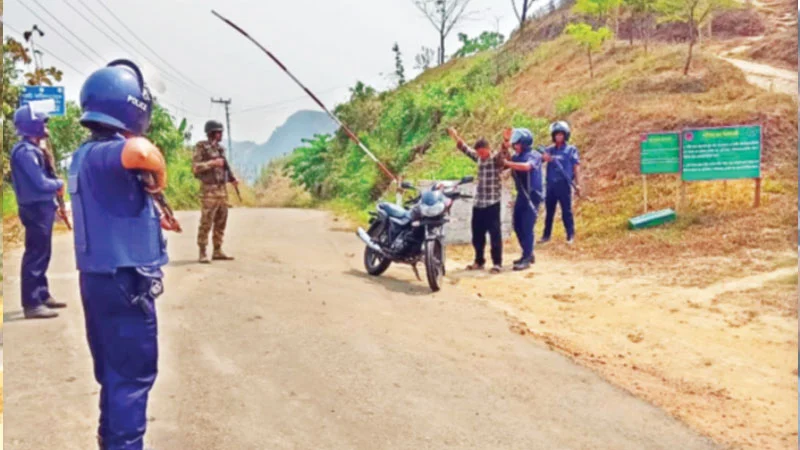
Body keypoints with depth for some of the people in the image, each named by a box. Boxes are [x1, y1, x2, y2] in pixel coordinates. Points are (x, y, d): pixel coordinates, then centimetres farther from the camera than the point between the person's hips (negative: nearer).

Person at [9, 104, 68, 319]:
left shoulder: (33, 149, 14)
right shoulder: (25, 151, -18)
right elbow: (40, 184, -22)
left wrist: (55, 184, -1)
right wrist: (59, 184, -6)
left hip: (42, 208, 10)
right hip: (36, 209, -10)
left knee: (41, 254, 16)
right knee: (36, 255, -7)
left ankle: (42, 295, 27)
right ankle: (31, 303, -2)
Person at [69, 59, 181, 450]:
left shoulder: (87, 154, 11)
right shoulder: (106, 153, -20)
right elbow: (140, 151, -45)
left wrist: (155, 218, 36)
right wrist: (159, 174, -23)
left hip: (103, 277, 10)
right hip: (123, 280, -10)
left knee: (114, 369, 22)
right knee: (133, 373, 1)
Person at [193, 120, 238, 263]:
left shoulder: (220, 148, 16)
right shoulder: (201, 147, -6)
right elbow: (195, 167, -14)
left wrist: (232, 179, 7)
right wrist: (212, 163, -19)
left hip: (222, 190, 7)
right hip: (209, 190, -7)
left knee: (221, 222, 8)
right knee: (206, 222, -6)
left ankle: (217, 251, 14)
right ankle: (203, 253, -1)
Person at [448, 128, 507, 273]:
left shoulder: (497, 158, -7)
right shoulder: (479, 158, 12)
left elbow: (504, 152, -27)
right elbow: (466, 149, 24)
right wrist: (456, 137, 22)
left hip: (492, 202, -7)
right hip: (478, 202, 7)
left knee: (494, 233, -3)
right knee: (477, 233, 11)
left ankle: (497, 263, 3)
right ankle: (479, 261, 23)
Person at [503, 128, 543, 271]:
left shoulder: (534, 156, -13)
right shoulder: (516, 157, 11)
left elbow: (526, 166, -33)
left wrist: (507, 163, -36)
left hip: (532, 196, -8)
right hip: (521, 196, 8)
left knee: (527, 228, -8)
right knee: (518, 226, 12)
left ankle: (526, 259, -2)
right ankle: (528, 254, 27)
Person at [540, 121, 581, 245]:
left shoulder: (571, 150, 4)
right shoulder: (549, 150, 11)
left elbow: (576, 167, 3)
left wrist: (577, 184, -2)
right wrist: (544, 157, -27)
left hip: (564, 184, -3)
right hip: (551, 184, 3)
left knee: (567, 211, -1)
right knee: (549, 211, 9)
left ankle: (570, 235, 7)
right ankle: (546, 235, 18)